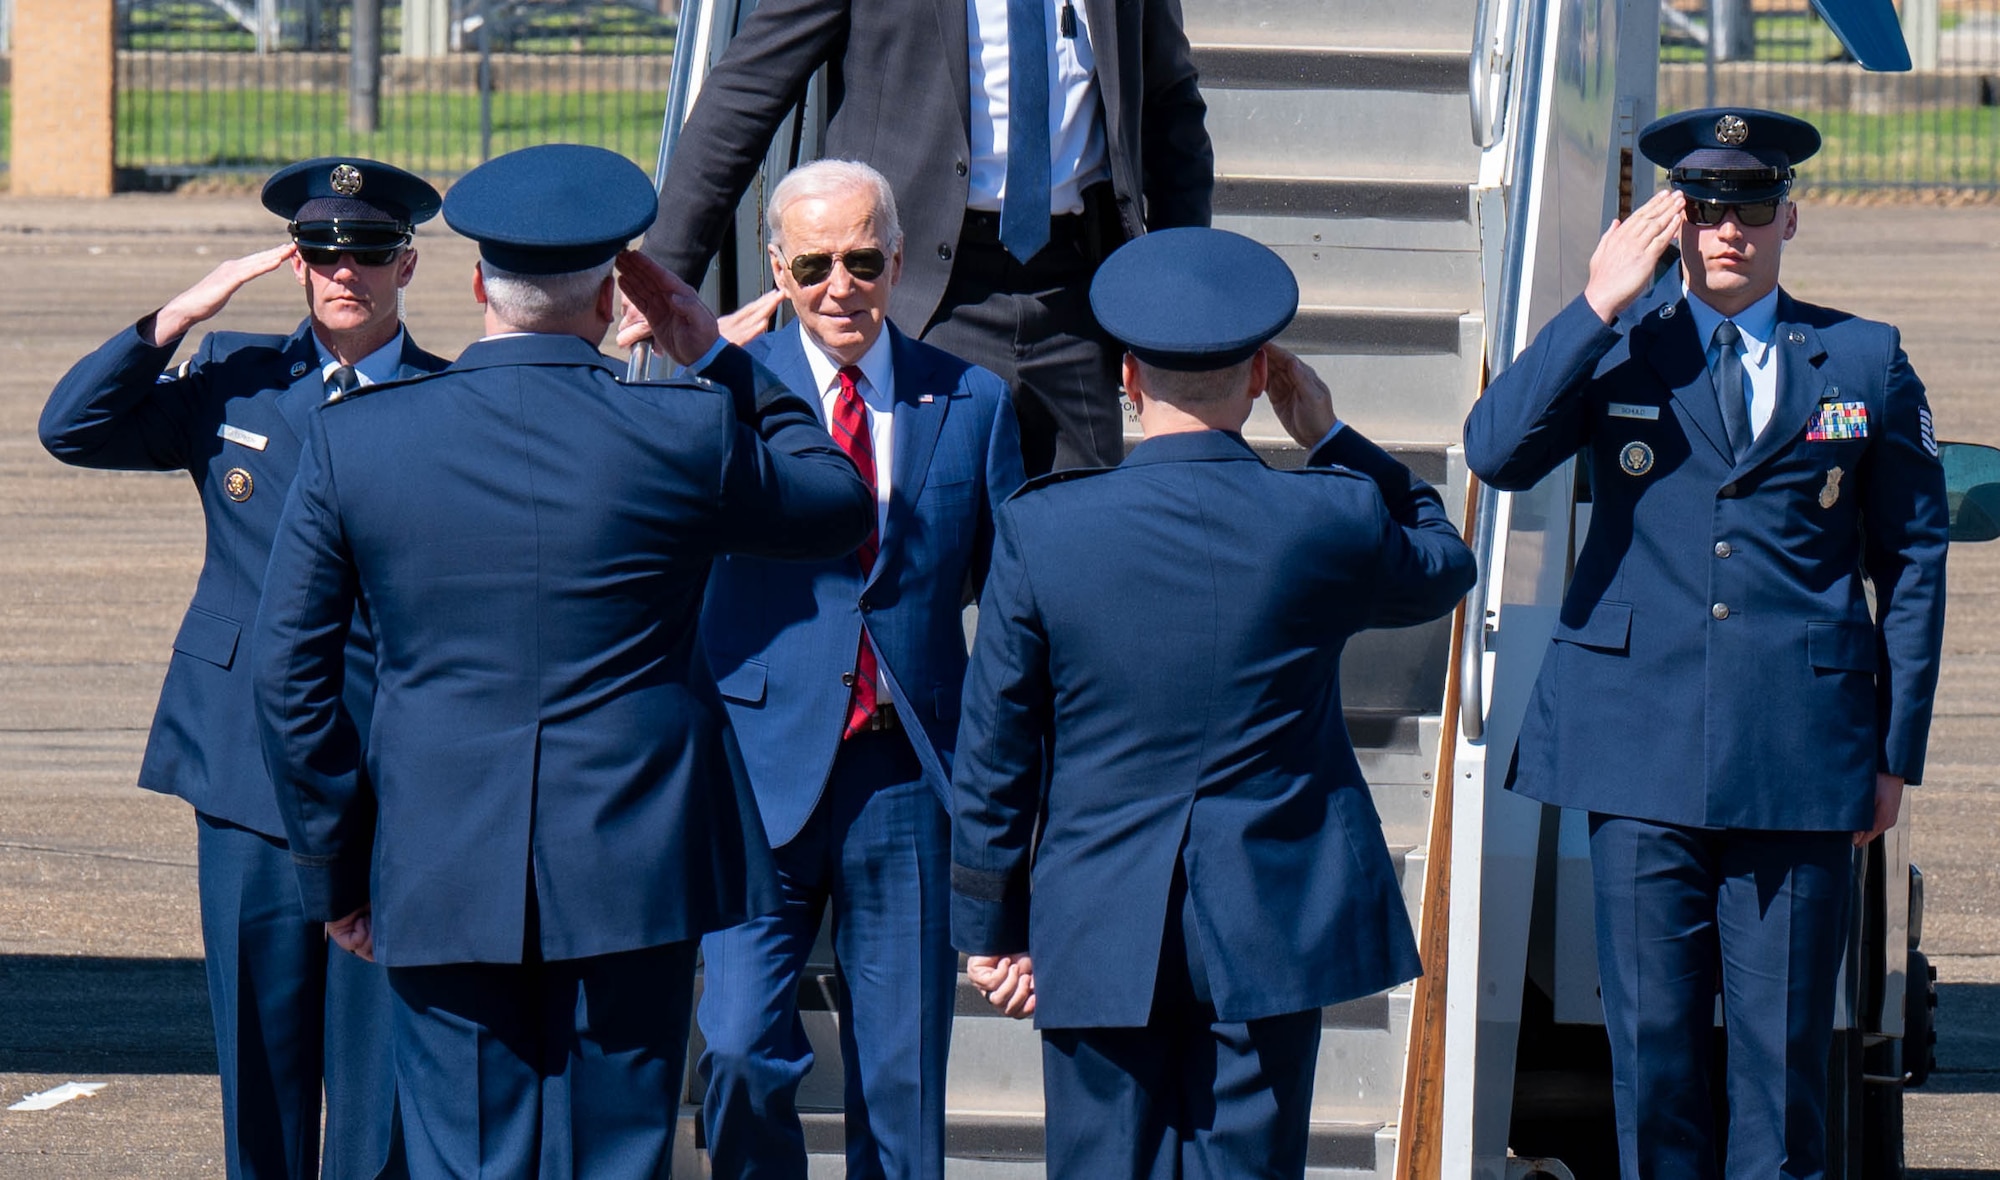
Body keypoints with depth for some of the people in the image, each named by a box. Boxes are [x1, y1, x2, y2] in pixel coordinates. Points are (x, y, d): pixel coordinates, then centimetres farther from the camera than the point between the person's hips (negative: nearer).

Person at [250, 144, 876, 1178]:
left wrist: (334, 870, 11)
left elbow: (286, 673, 2)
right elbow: (841, 504, 13)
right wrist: (720, 362, 18)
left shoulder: (354, 440, -2)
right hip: (630, 867, -1)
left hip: (440, 876, 1)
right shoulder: (683, 433, -7)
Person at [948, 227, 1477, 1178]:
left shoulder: (1040, 528, -7)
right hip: (1272, 929, 0)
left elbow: (993, 753, 0)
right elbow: (1442, 565, 17)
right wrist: (1330, 440, 17)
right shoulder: (1331, 520, -7)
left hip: (1097, 936, 0)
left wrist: (990, 928, 10)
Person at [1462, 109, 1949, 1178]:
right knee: (1651, 1034, 2)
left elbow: (1913, 559, 11)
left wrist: (1898, 750, 7)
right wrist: (1599, 307, -13)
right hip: (1641, 745, 0)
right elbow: (1494, 451, -10)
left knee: (1784, 1039, 1)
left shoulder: (1863, 362, 7)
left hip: (1798, 756, 0)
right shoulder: (1615, 349, 7)